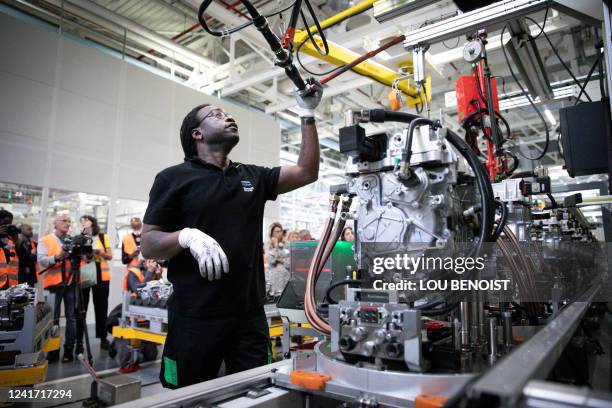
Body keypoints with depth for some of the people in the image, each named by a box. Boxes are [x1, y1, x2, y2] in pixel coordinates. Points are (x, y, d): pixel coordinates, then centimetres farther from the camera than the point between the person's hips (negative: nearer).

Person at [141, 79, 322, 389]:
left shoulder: (253, 177, 13)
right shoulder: (174, 177, -1)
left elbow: (307, 173, 8)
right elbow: (148, 245, -3)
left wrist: (307, 115, 6)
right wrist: (187, 236, -23)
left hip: (250, 316, 4)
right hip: (195, 319, -3)